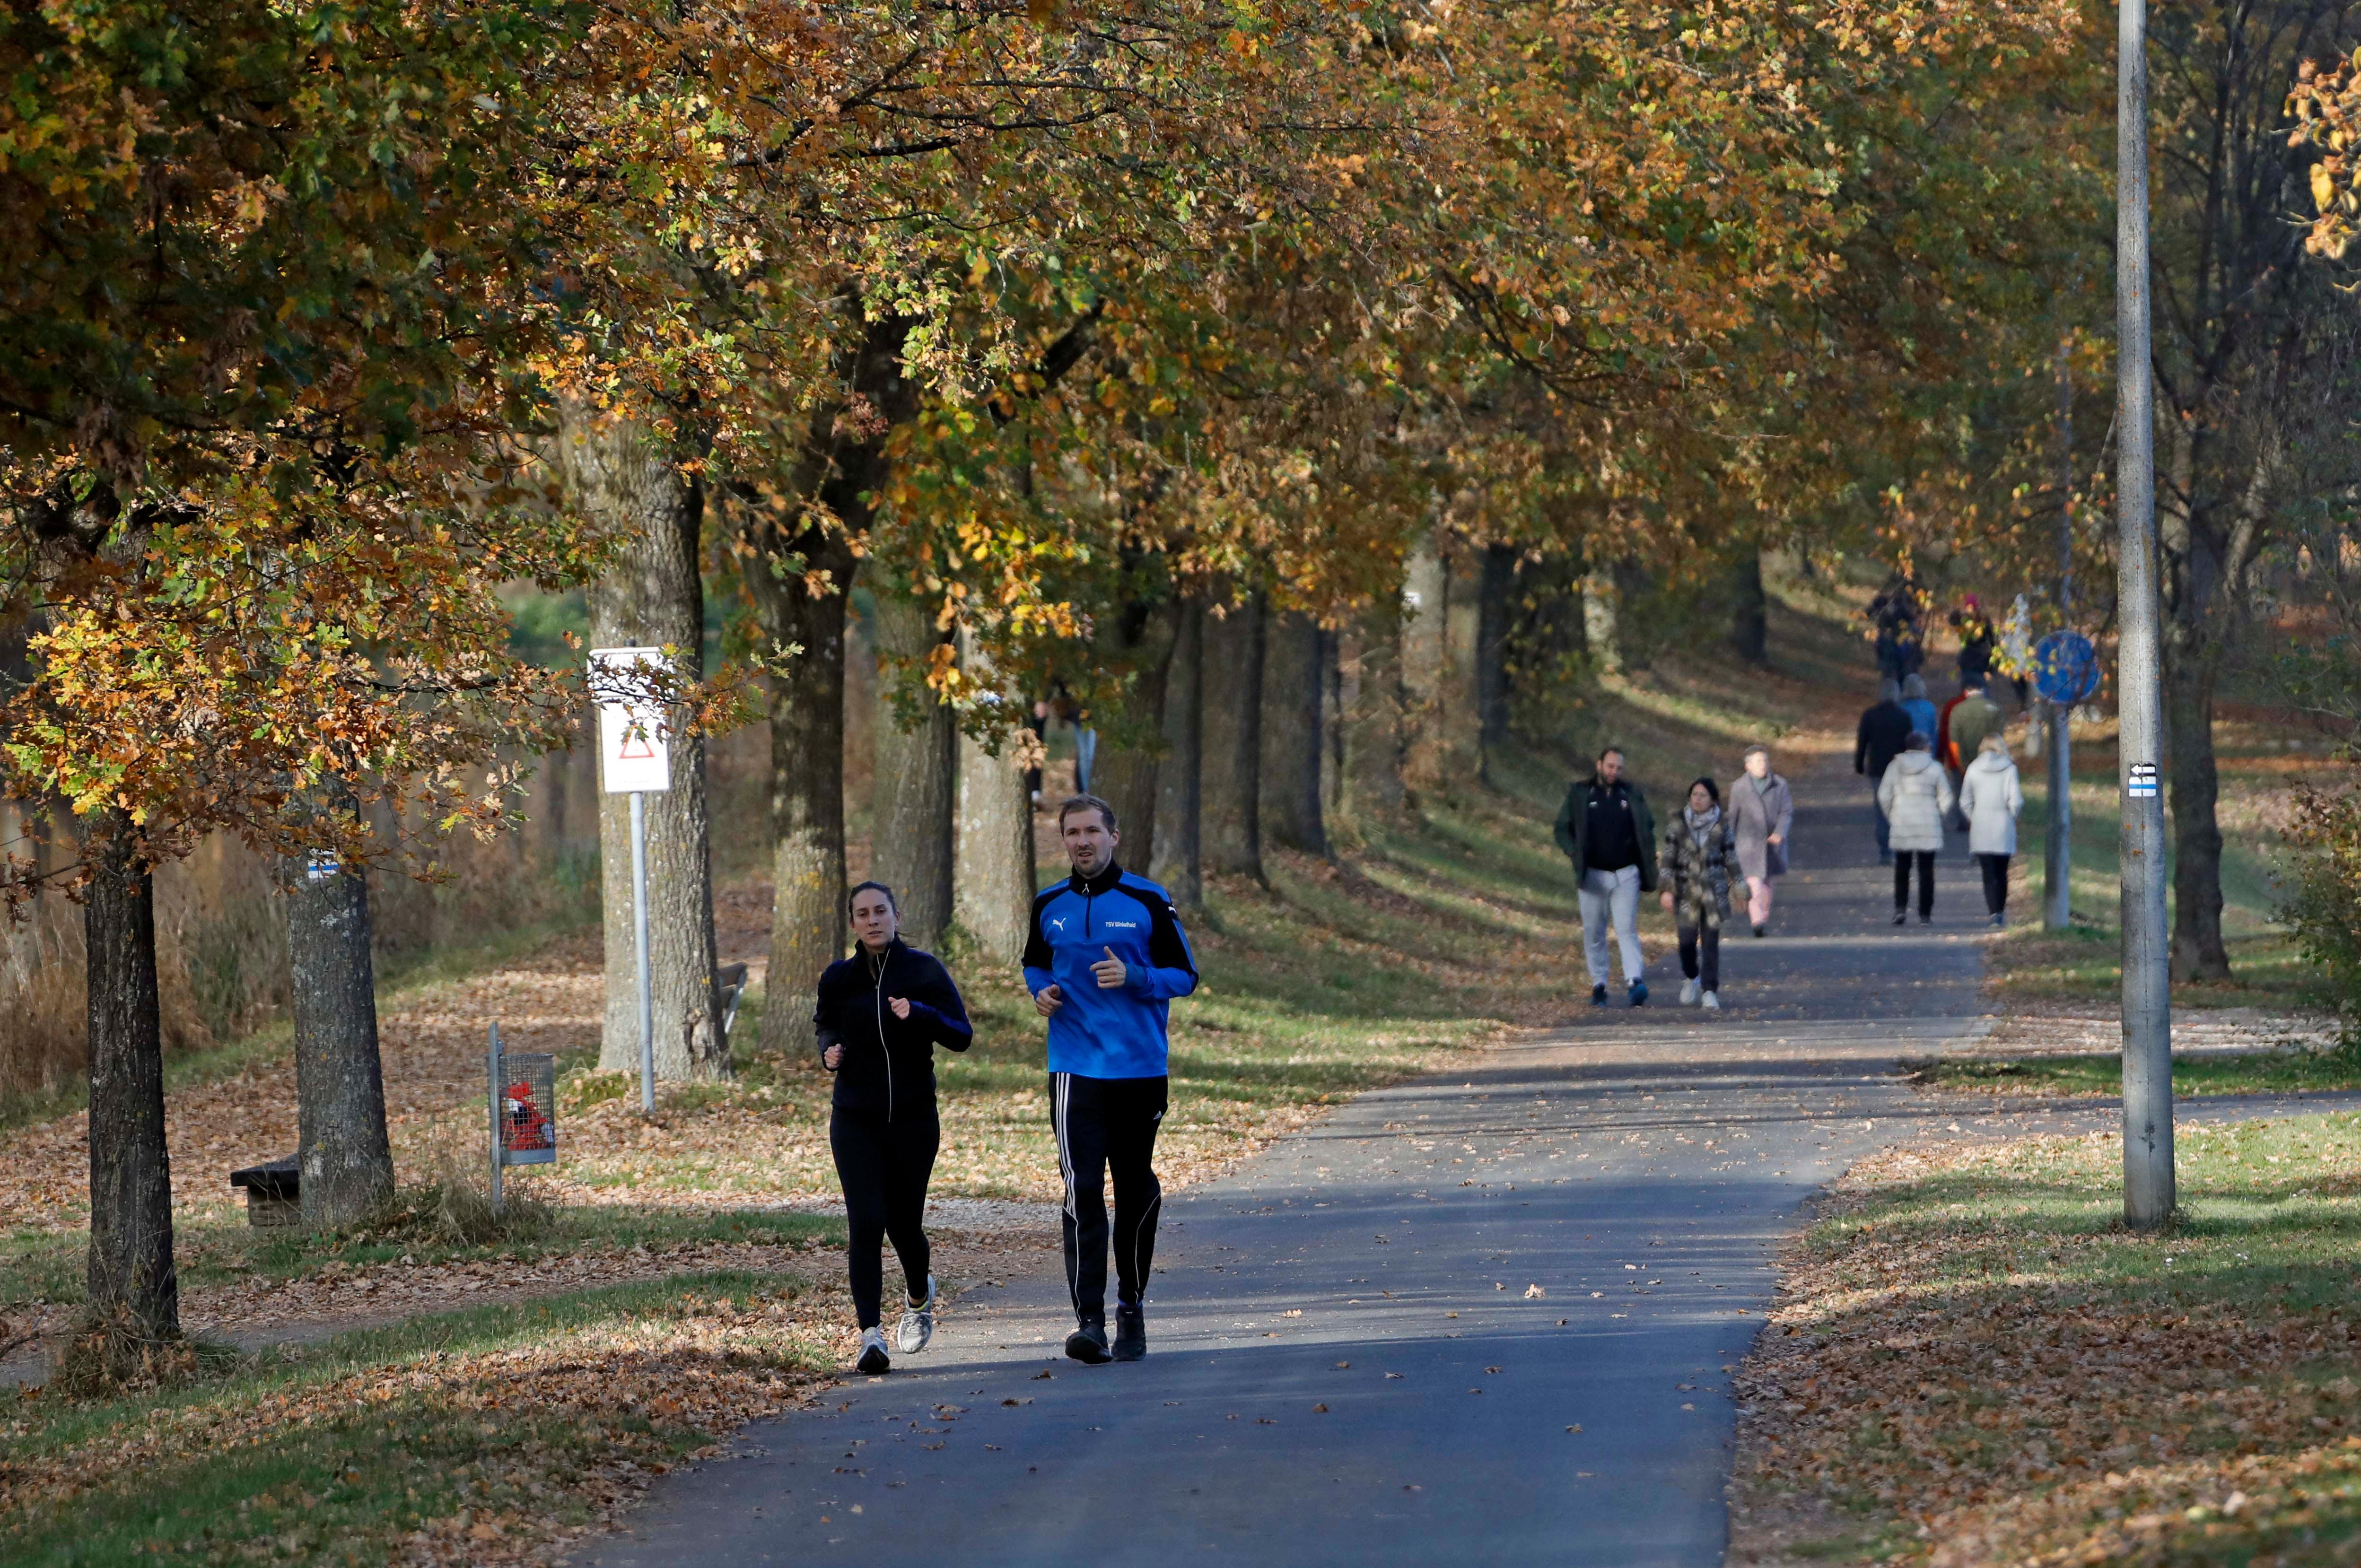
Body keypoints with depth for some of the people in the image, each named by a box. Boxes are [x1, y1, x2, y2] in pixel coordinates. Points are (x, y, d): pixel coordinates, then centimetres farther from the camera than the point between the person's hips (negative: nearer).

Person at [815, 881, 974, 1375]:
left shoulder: (924, 971, -3)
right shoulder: (839, 978, 3)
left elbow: (961, 1035, -6)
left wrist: (919, 1015, -23)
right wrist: (830, 1051, -1)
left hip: (912, 1117, -1)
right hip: (855, 1120, 1)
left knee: (903, 1221, 6)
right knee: (866, 1222, -13)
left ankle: (919, 1296, 40)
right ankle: (870, 1334, -16)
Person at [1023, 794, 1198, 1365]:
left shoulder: (1148, 902, -1)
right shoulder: (1048, 906, 7)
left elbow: (1184, 974, 1)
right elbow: (1035, 964, 23)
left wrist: (1133, 979, -17)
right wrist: (1041, 992, 0)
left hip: (1142, 1068, -1)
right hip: (1075, 1070, 1)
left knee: (1136, 1190, 10)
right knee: (1083, 1191, -12)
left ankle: (1132, 1309, 27)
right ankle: (1089, 1321, -18)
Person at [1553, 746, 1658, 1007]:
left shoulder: (1632, 794, 6)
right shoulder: (1580, 794, 2)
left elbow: (1648, 828, 15)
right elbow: (1562, 829, 5)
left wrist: (1649, 860, 3)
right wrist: (1575, 854, -13)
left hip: (1626, 875, 0)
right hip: (1593, 875, 0)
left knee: (1627, 930, -10)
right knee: (1594, 934, 5)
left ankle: (1635, 982, -20)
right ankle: (1599, 986, 13)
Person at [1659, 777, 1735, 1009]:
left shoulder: (1721, 827, 3)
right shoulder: (1679, 826, 1)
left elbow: (1730, 859, 10)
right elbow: (1668, 858, 2)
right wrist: (1667, 890, -7)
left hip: (1714, 892, 0)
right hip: (1687, 892, 0)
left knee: (1711, 942, -2)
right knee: (1687, 940, -6)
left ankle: (1710, 992, 3)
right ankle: (1690, 978, 22)